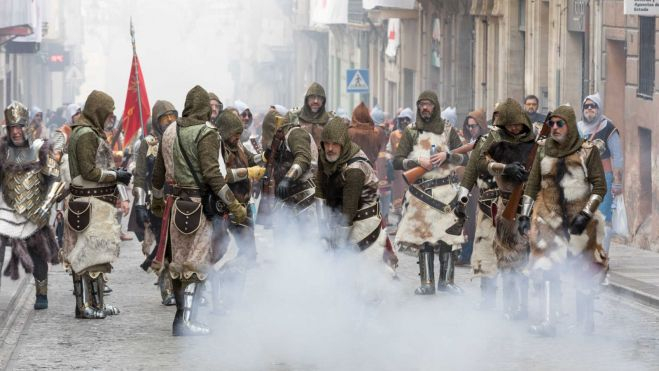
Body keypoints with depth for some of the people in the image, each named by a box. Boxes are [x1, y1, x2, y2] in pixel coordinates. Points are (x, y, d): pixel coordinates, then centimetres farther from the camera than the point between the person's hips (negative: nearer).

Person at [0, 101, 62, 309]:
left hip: (34, 212, -1)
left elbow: (55, 179, -8)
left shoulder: (40, 149, -8)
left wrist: (45, 205, -19)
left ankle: (42, 295, 29)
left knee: (37, 253, 12)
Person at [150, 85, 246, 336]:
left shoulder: (170, 132, 11)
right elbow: (211, 174, -20)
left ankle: (181, 318, 20)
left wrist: (157, 200, 34)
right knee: (195, 263, -5)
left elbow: (158, 171, 19)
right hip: (197, 205, -7)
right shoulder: (206, 133, -11)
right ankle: (186, 320, -11)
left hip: (174, 203, 7)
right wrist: (234, 205, -16)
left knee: (179, 261, 14)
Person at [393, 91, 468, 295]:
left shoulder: (448, 131, 9)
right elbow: (397, 161, 1)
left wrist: (446, 156, -11)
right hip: (421, 191, 0)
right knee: (424, 237, -1)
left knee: (449, 236, -4)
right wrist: (418, 161, -14)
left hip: (446, 191, 0)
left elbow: (464, 158, 6)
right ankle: (427, 282, 4)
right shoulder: (411, 132, 7)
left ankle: (446, 280, 5)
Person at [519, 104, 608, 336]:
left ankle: (585, 321, 16)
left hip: (580, 220, -2)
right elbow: (532, 185, 14)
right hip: (550, 217, 2)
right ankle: (548, 322, -13)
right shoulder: (544, 151, 8)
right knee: (548, 269, -10)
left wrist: (586, 214, -12)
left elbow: (600, 186, -2)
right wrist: (524, 215, 9)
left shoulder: (588, 151, -2)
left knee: (585, 272, 3)